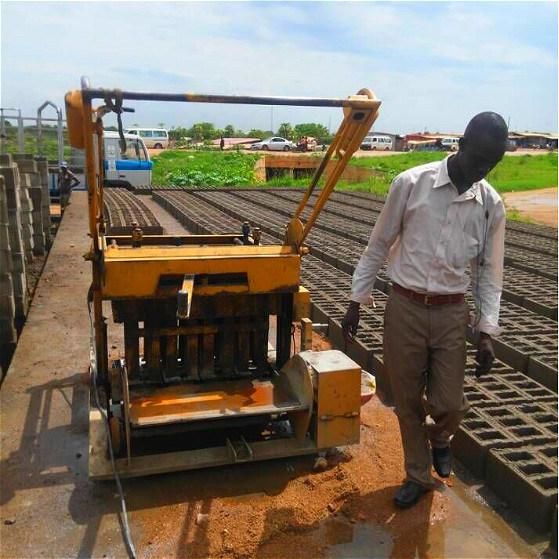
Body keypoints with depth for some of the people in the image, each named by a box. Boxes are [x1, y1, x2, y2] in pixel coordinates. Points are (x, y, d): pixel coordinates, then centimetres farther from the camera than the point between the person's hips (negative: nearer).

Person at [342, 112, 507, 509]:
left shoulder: (492, 205, 1)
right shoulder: (411, 183, -7)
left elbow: (490, 271, 6)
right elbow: (379, 245, -1)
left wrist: (487, 331, -1)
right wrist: (356, 301, 0)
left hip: (452, 313, 2)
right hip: (405, 307, -1)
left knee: (448, 403, 0)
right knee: (407, 401, 9)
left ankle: (440, 438, 38)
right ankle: (419, 475, 33)